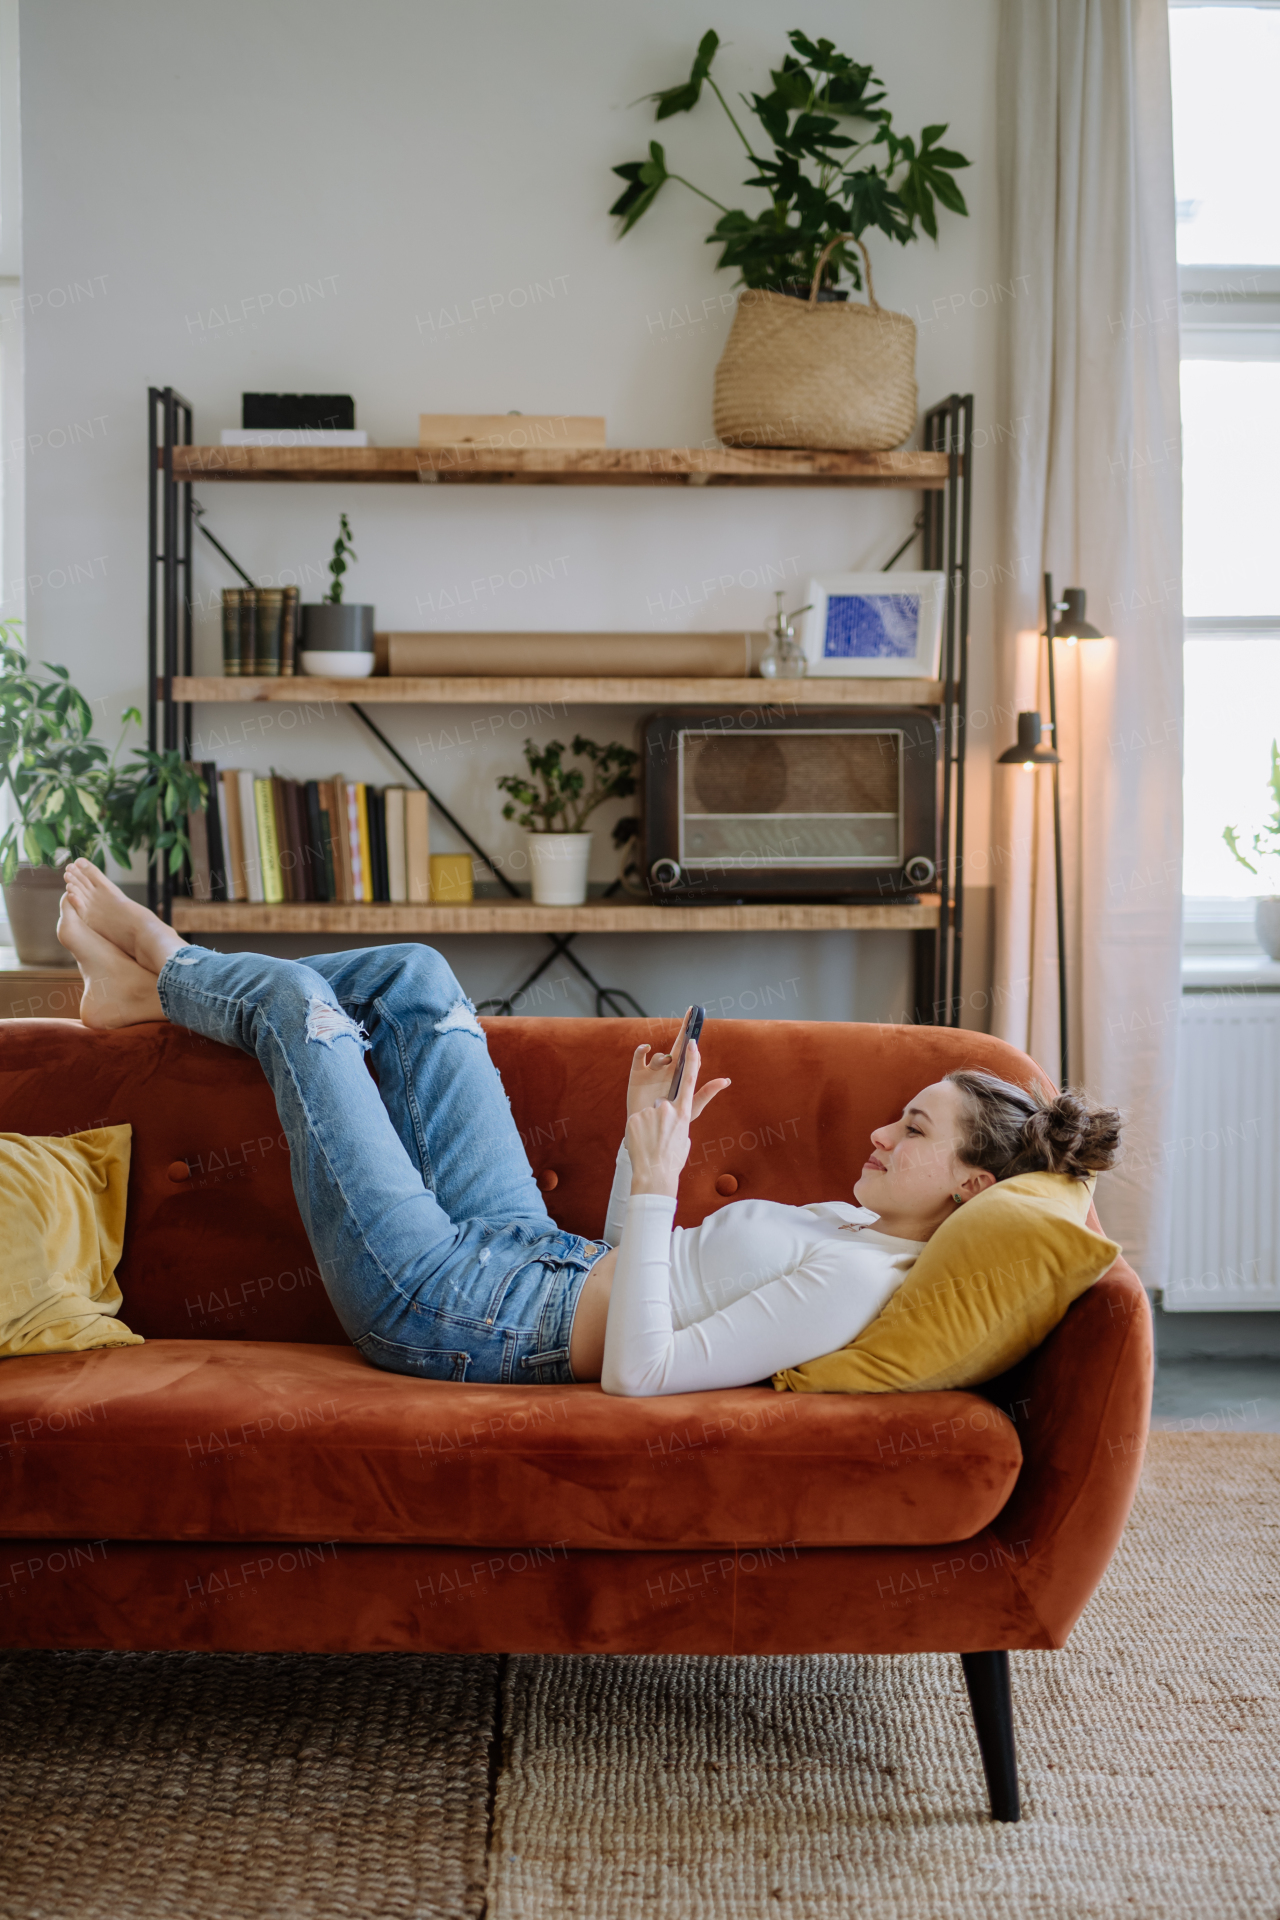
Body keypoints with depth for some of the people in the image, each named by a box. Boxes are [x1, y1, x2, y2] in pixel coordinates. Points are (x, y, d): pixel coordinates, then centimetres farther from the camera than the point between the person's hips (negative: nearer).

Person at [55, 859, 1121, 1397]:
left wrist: (655, 1182, -27)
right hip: (533, 1257, 9)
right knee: (415, 975, 12)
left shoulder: (854, 1277, -25)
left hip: (441, 1306, -9)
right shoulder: (850, 1224, 4)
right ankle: (171, 973, 34)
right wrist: (649, 1142, 1)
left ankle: (164, 981, 37)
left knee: (300, 1000, 2)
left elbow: (637, 1372, -31)